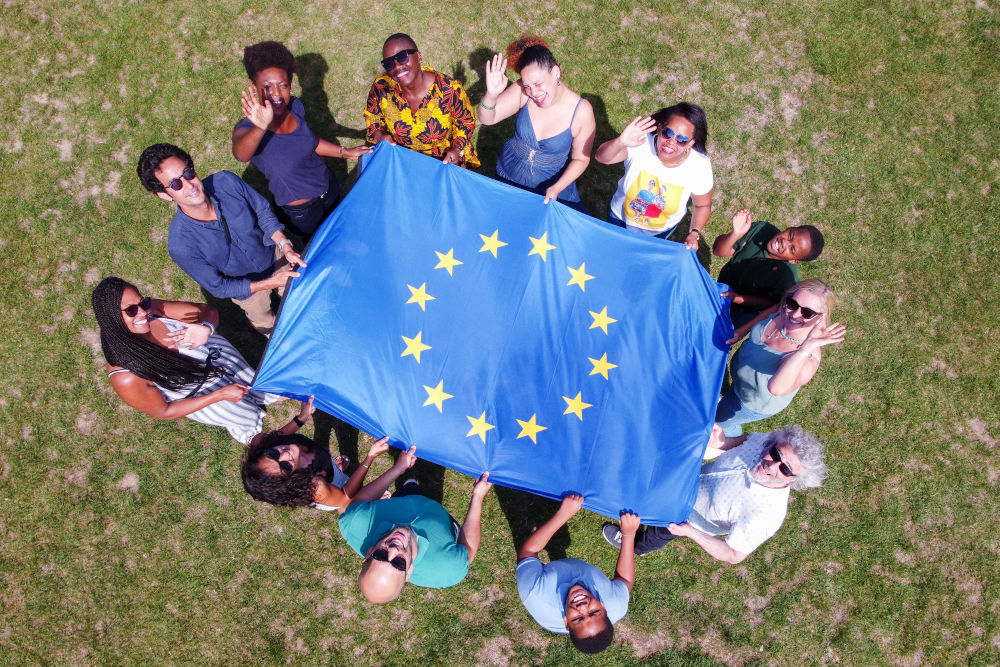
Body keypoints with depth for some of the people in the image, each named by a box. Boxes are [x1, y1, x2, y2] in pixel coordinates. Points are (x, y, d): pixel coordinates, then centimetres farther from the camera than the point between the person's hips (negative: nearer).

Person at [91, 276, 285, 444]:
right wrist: (220, 395, -27)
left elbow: (208, 311, -20)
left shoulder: (152, 309, -32)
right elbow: (163, 412, -23)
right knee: (250, 416, 14)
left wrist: (206, 329, -45)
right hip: (198, 394, -3)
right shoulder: (125, 377, -39)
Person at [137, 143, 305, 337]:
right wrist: (272, 282, -30)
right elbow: (219, 288, -26)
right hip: (246, 286, -2)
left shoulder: (226, 182, -32)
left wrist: (285, 245, -29)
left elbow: (263, 211, -14)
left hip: (274, 254, 3)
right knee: (265, 323, 29)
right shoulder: (180, 245, -39)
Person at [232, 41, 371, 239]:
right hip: (301, 212, -5)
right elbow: (241, 154, -56)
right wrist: (261, 127, -75)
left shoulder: (295, 106, -13)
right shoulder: (248, 128, -31)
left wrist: (345, 152, 5)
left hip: (330, 190, 5)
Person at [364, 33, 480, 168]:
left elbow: (466, 122, -4)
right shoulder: (381, 87, -16)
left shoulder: (450, 90, -22)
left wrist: (457, 149, -21)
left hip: (443, 161, 0)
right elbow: (371, 118, 5)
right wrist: (379, 135, -16)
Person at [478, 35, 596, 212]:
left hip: (550, 186, -2)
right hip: (507, 176, 2)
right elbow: (487, 119, -22)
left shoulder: (581, 111, -25)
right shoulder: (523, 93, -22)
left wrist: (557, 188, -27)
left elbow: (580, 158, -14)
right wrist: (491, 94, -43)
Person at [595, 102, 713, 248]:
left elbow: (703, 205, -12)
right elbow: (601, 157, -42)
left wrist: (694, 233, -27)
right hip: (620, 219, 0)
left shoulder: (700, 167, -28)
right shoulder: (642, 143, -33)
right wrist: (621, 142, -62)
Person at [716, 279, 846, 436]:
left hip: (756, 404, -5)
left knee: (720, 419, 21)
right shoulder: (783, 314, -28)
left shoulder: (807, 358, -45)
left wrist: (806, 348, -67)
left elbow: (777, 388, -64)